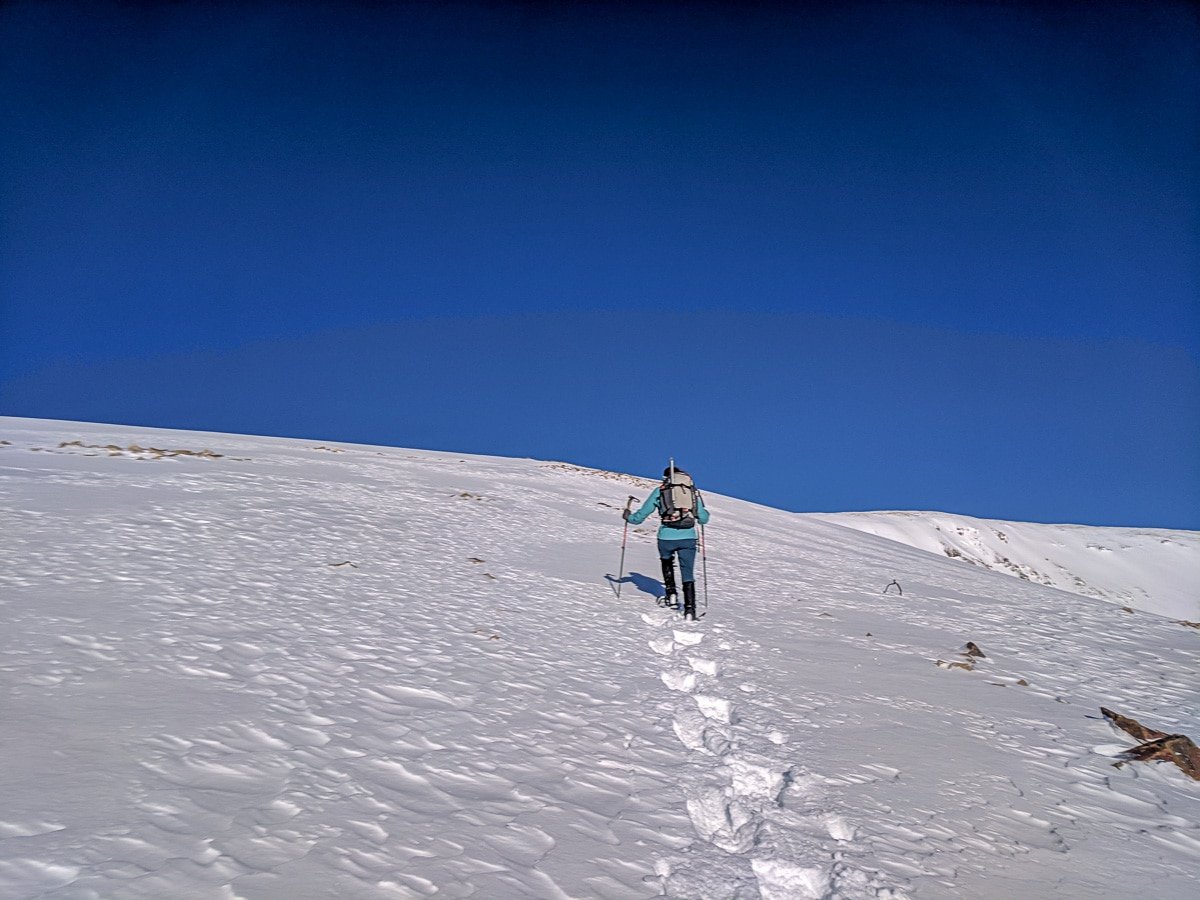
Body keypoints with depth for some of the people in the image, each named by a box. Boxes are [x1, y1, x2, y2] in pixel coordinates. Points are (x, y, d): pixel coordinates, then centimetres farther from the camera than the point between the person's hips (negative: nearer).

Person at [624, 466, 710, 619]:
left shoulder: (659, 491, 7)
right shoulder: (693, 491, 12)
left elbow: (642, 514, 10)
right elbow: (703, 518, 15)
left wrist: (629, 517, 30)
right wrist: (702, 516, 39)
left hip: (666, 538, 0)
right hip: (688, 538, 0)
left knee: (667, 561, 31)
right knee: (688, 574, 9)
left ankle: (671, 594, 21)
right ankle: (689, 609, -2)